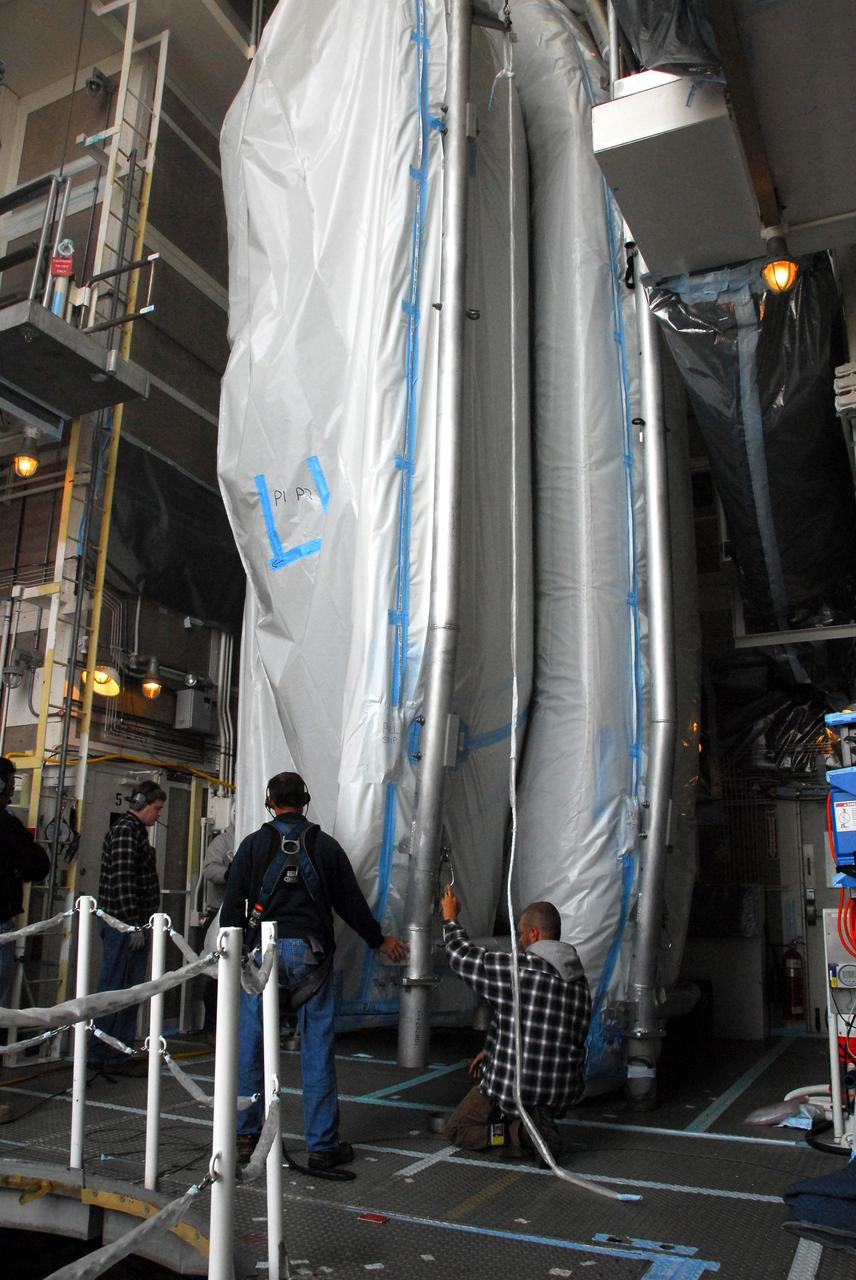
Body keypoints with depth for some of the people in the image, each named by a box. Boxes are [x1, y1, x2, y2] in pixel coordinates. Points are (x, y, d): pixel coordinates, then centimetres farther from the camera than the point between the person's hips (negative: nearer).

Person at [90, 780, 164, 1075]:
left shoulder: (137, 831, 19)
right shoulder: (125, 830, -13)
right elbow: (122, 881, -20)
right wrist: (134, 925, -20)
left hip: (134, 926, 10)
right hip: (123, 925, -10)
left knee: (130, 991, 14)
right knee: (115, 989, -3)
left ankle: (120, 1052, 21)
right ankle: (103, 1055, 5)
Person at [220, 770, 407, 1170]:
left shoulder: (254, 844, 3)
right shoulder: (326, 845, 6)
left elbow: (233, 904, 2)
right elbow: (350, 902, 12)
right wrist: (379, 940, 25)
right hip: (310, 952, 0)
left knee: (251, 1043, 10)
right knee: (317, 1047, 5)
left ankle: (245, 1136, 18)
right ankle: (323, 1144, 10)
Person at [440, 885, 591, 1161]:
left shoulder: (515, 967, -18)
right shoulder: (579, 979, 4)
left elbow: (461, 955, -4)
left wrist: (450, 918, 15)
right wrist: (493, 1050, 22)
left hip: (513, 1086, -6)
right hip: (563, 1093, 6)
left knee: (455, 1131, 16)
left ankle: (519, 1128, -6)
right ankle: (533, 1124, 8)